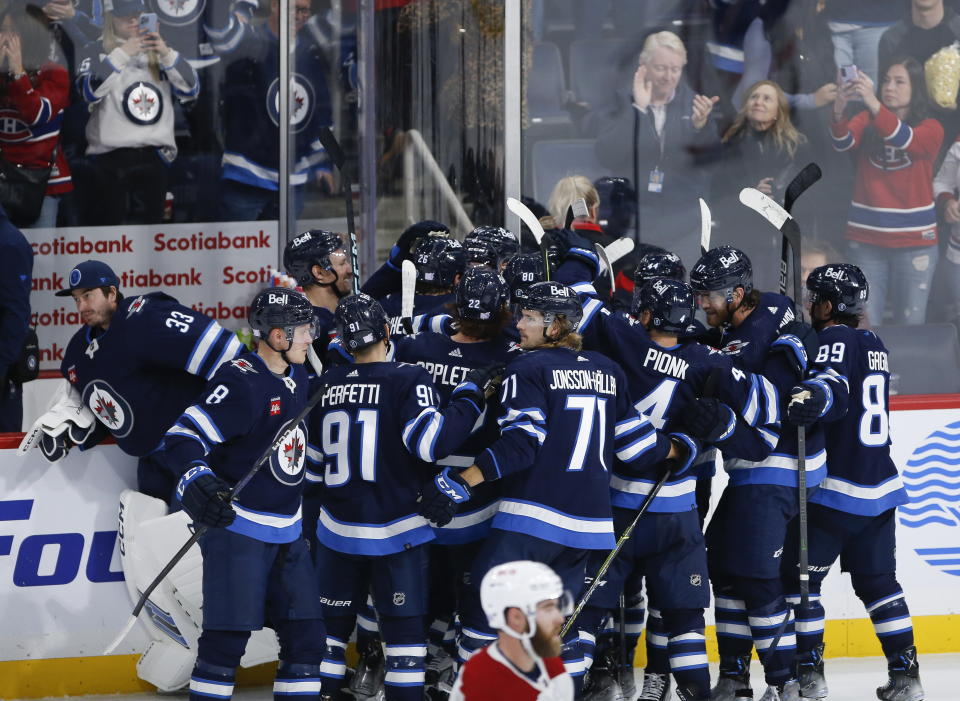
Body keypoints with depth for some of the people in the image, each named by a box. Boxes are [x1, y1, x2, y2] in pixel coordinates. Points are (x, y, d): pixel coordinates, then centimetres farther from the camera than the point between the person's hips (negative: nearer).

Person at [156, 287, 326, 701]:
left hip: (287, 534, 8)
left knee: (306, 635, 7)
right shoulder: (241, 383, -18)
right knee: (227, 637, -11)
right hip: (236, 526, -8)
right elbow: (182, 438, -23)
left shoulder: (297, 377, 8)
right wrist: (197, 483, -39)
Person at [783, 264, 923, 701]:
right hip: (880, 487, 8)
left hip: (835, 490, -8)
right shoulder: (874, 345, 14)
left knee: (799, 575, 1)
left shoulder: (835, 339, -13)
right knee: (877, 580, 14)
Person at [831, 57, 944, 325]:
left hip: (914, 242, -1)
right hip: (865, 240, 1)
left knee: (910, 326, 5)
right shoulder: (866, 121, 5)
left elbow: (904, 139, -22)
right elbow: (843, 142, -15)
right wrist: (839, 110, -37)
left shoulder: (931, 129, -1)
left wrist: (873, 104, -38)